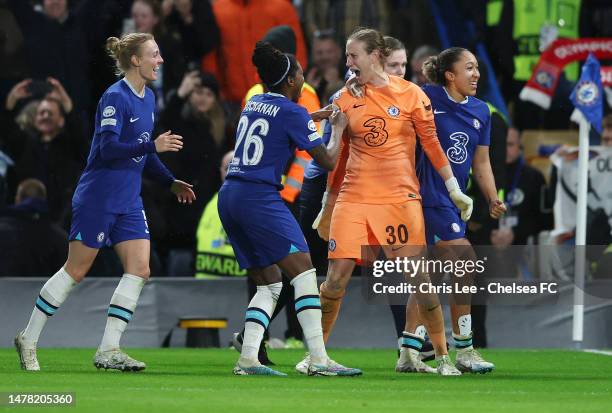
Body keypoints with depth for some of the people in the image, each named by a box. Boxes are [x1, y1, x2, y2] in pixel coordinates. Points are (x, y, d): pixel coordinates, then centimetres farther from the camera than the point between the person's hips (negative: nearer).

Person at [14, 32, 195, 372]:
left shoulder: (148, 99, 11)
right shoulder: (115, 98, -16)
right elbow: (108, 148, -25)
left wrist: (171, 182, 15)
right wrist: (153, 146, -27)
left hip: (128, 201, 8)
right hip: (97, 199, -8)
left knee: (140, 270, -4)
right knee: (76, 271, -1)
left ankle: (108, 350, -2)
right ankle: (28, 339, 12)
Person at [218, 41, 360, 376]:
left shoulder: (253, 104, 17)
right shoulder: (292, 112, -5)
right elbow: (328, 160, -3)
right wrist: (338, 128, 14)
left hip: (229, 197, 8)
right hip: (259, 197, -8)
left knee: (269, 284, 13)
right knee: (304, 274, -8)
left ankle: (247, 358, -1)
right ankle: (319, 360, -16)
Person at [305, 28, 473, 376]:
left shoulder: (411, 95, -1)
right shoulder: (346, 99, 7)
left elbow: (432, 144, 4)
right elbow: (338, 157, 14)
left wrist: (454, 190, 3)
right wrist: (327, 209, 17)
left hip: (400, 197, -2)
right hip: (353, 199, 2)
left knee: (419, 278, -5)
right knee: (336, 277, -5)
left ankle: (443, 358, 4)